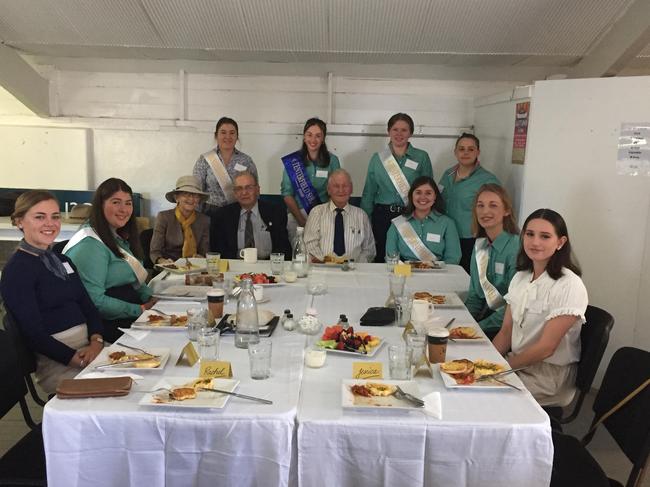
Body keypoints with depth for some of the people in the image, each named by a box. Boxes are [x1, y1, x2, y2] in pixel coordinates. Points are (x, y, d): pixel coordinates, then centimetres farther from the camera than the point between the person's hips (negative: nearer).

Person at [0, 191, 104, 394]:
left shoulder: (63, 261, 17)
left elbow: (88, 306, 12)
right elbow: (33, 333, -11)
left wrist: (97, 341, -8)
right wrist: (77, 360, -20)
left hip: (89, 346, 7)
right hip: (55, 360, -7)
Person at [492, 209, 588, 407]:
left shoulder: (569, 286, -16)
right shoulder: (520, 277, 7)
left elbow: (546, 347, -18)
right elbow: (506, 332, 7)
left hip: (551, 375, -6)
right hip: (518, 363, 7)